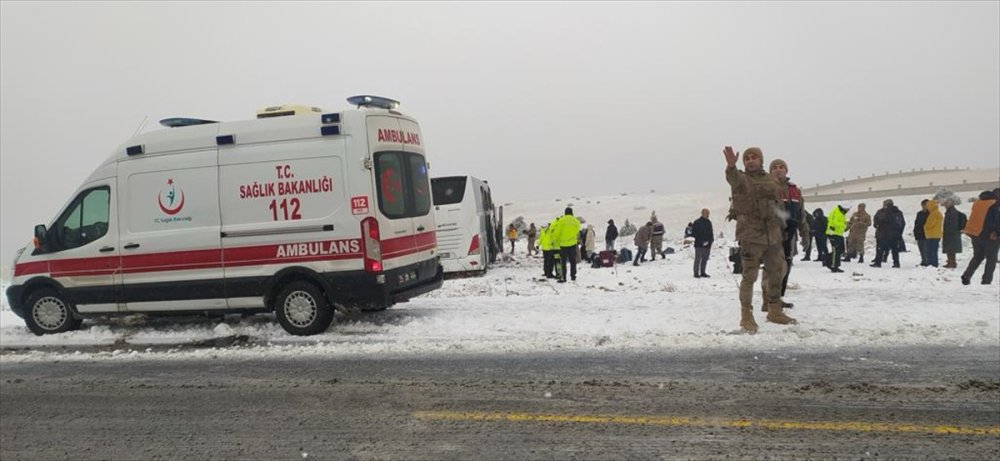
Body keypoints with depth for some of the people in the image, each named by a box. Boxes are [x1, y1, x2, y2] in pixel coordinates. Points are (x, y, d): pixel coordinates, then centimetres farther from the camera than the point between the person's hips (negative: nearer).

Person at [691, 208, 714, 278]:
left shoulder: (709, 222, 15)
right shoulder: (697, 222, -7)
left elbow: (711, 233, 23)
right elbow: (694, 233, -10)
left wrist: (711, 240, 7)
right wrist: (701, 241, -15)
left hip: (707, 245, 7)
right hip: (699, 245, -7)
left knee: (705, 259, 11)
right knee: (698, 259, -5)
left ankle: (702, 272, 20)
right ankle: (696, 273, -2)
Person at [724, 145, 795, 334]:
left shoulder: (772, 181, 14)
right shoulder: (740, 178, -4)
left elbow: (779, 206, 21)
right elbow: (733, 178, -30)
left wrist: (781, 229, 18)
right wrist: (731, 166, -52)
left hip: (773, 235, 6)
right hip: (750, 235, -6)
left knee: (776, 274, 15)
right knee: (749, 277, -5)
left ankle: (775, 311, 31)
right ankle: (746, 316, 5)